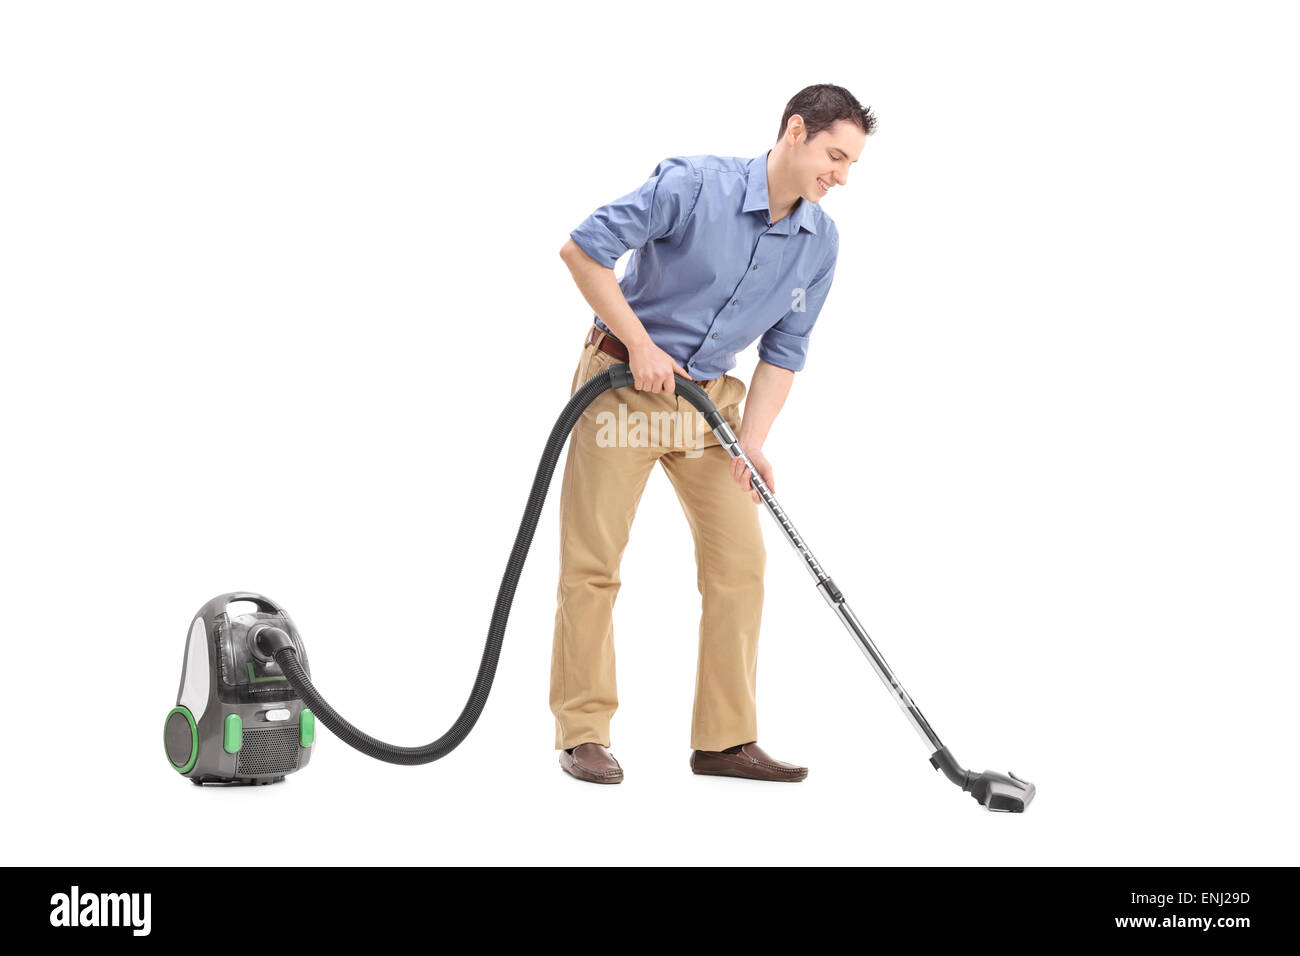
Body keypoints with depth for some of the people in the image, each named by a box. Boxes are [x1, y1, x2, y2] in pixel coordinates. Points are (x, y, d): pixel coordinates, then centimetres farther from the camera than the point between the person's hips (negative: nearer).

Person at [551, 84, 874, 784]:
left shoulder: (820, 242, -3)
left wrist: (752, 439, -9)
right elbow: (583, 248, -20)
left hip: (711, 395, 6)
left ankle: (725, 739, 8)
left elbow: (784, 350, 3)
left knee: (740, 559, 0)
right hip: (624, 382, -6)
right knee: (592, 562, -3)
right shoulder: (694, 185, -21)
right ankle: (582, 732, 8)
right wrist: (640, 343, -20)